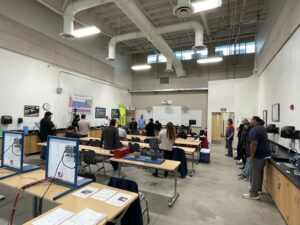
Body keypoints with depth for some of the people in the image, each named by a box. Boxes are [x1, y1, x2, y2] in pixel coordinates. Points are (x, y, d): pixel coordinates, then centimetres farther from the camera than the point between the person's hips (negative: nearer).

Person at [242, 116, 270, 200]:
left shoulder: (254, 130, -19)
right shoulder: (263, 128, 14)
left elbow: (254, 143, -28)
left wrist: (251, 156, -20)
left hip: (258, 156, -10)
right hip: (265, 154, 10)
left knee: (254, 174, -1)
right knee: (260, 172, 22)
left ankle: (253, 194, 7)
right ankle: (259, 188, 37)